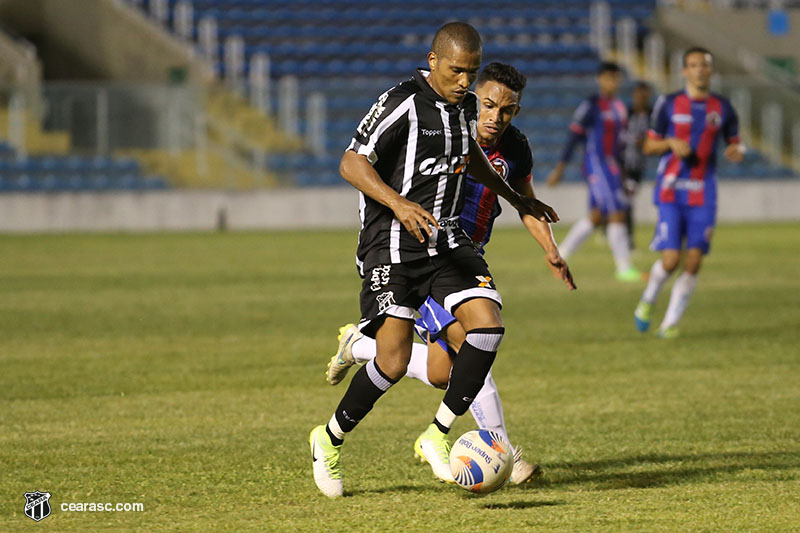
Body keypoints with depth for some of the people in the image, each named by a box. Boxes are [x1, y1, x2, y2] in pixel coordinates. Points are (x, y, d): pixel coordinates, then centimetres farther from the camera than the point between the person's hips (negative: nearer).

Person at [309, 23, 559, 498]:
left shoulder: (466, 105, 8)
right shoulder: (403, 104, -15)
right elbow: (352, 164, -19)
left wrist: (517, 199, 34)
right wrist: (399, 204, -33)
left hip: (446, 240, 6)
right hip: (394, 245, -6)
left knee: (488, 324, -16)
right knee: (395, 360, -11)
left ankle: (438, 435, -5)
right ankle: (331, 440, 14)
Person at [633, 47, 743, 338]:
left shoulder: (722, 107, 6)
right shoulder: (669, 104, 0)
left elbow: (735, 144, 14)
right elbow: (649, 146, 6)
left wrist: (737, 151, -10)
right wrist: (671, 143, -14)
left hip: (703, 195, 2)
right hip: (671, 193, -2)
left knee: (693, 262, -6)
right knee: (670, 259, -10)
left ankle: (670, 322, 6)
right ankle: (648, 301, 21)